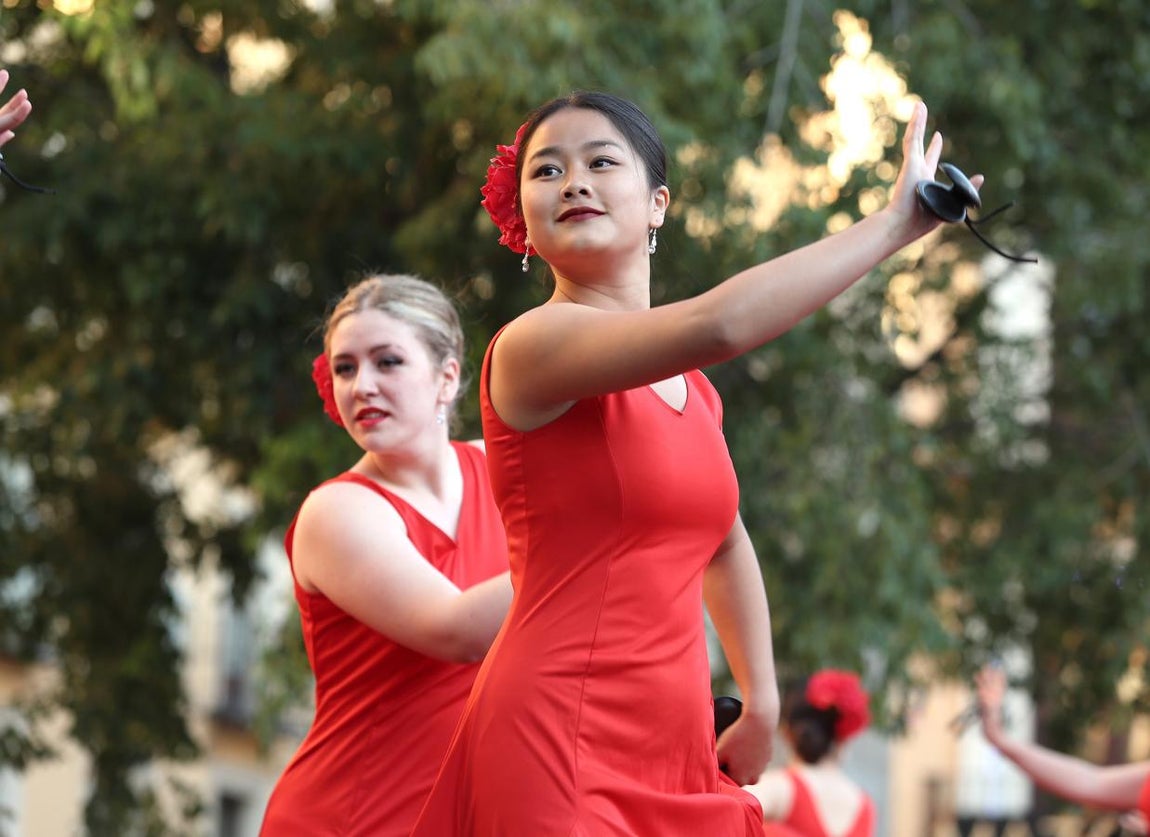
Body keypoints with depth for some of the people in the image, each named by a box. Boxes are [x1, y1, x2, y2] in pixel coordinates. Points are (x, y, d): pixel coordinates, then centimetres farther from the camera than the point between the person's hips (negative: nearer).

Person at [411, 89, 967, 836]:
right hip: (559, 743, -8)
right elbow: (719, 324, -25)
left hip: (675, 749, 8)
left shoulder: (691, 388, 15)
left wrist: (761, 702, 26)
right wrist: (893, 225, -16)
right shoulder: (533, 345, -9)